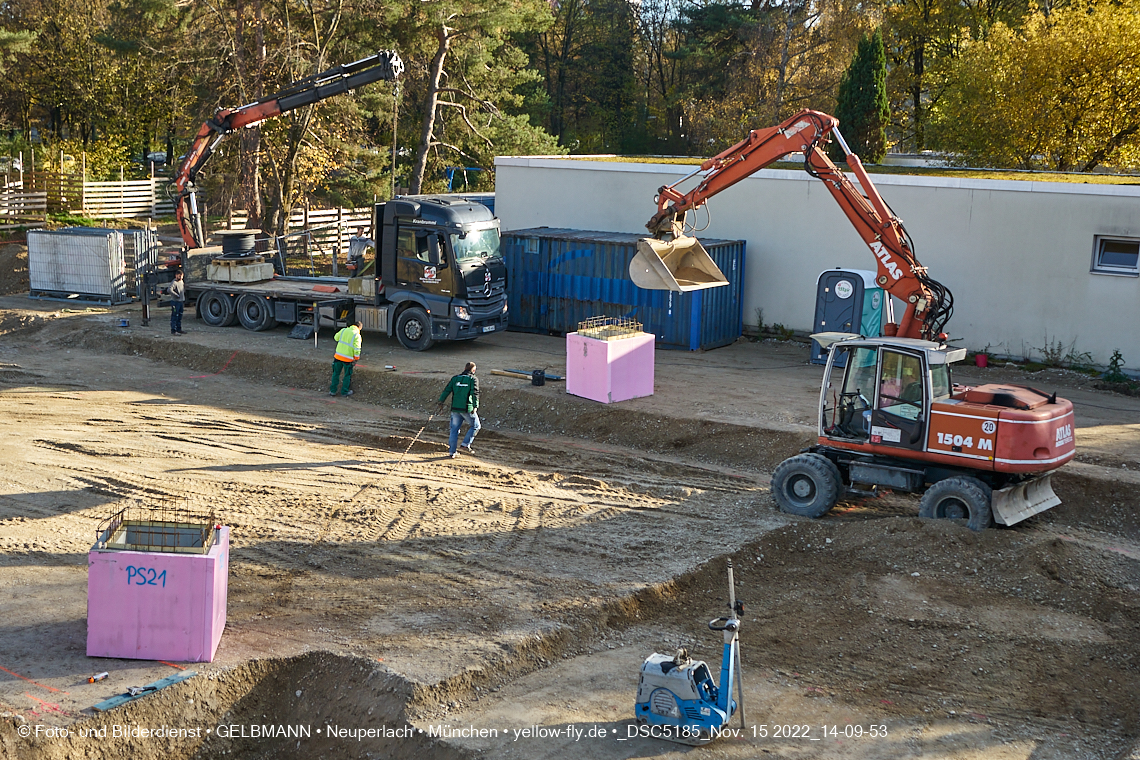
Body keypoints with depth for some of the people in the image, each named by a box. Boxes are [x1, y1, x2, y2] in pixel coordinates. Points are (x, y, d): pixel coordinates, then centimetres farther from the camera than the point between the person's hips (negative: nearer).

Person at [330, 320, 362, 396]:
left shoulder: (344, 330, 1)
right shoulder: (357, 335, -11)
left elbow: (336, 337, 19)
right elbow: (357, 349, -14)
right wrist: (356, 359, -4)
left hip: (338, 356, 4)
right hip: (348, 358, -4)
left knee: (336, 373, 15)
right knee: (347, 375, 13)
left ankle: (332, 391, 19)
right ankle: (344, 392, 19)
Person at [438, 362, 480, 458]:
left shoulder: (455, 378, 11)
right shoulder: (473, 379, -3)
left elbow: (447, 390, 5)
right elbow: (475, 393, -14)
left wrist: (441, 402, 7)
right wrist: (475, 407, -20)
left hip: (455, 408, 5)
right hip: (467, 409, -4)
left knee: (454, 429, 10)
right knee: (475, 426, 14)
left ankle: (452, 452, 11)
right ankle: (466, 444, 4)